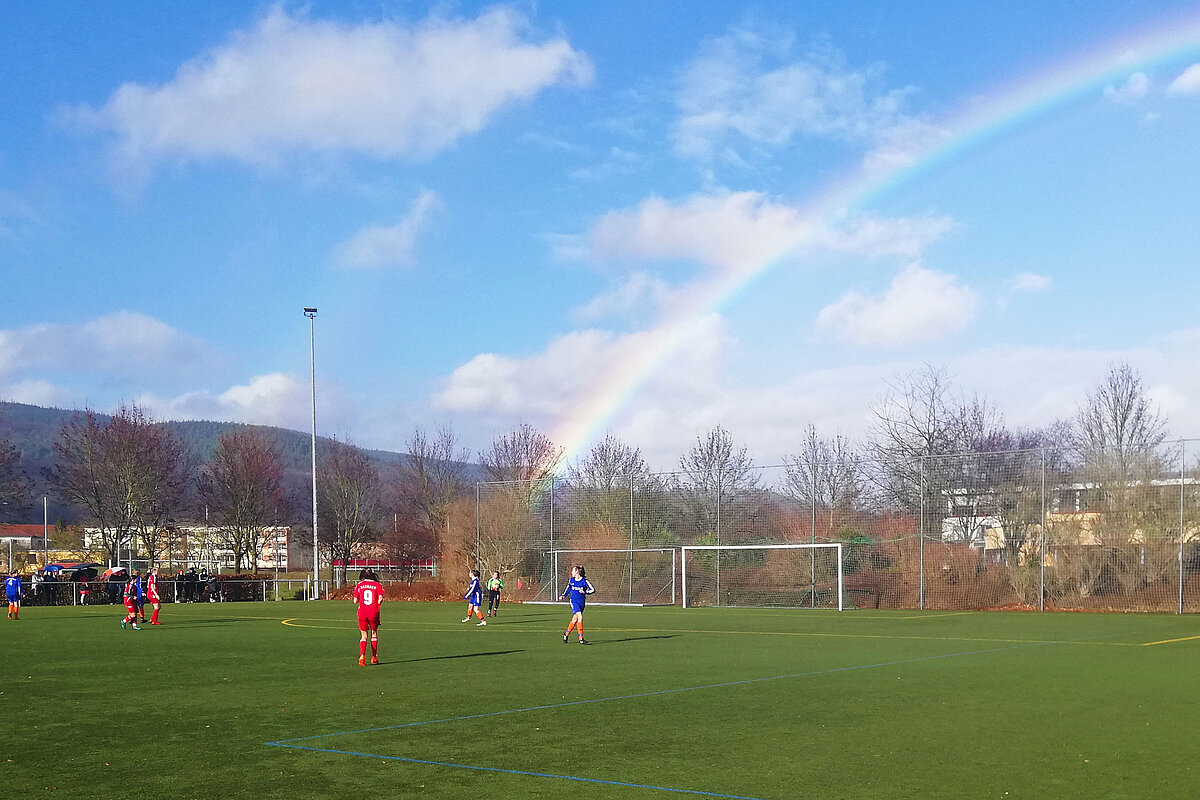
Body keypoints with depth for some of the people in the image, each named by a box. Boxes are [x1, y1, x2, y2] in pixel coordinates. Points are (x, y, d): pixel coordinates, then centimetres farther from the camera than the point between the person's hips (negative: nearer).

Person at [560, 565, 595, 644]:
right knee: (580, 617, -18)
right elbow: (568, 589, 23)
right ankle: (581, 639, -18)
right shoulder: (571, 580, 7)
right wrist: (563, 596, 11)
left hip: (582, 602, 0)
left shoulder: (584, 581, -3)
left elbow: (593, 589, -4)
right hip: (574, 601, 0)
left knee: (575, 620, 5)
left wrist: (585, 592, -18)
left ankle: (566, 635, 26)